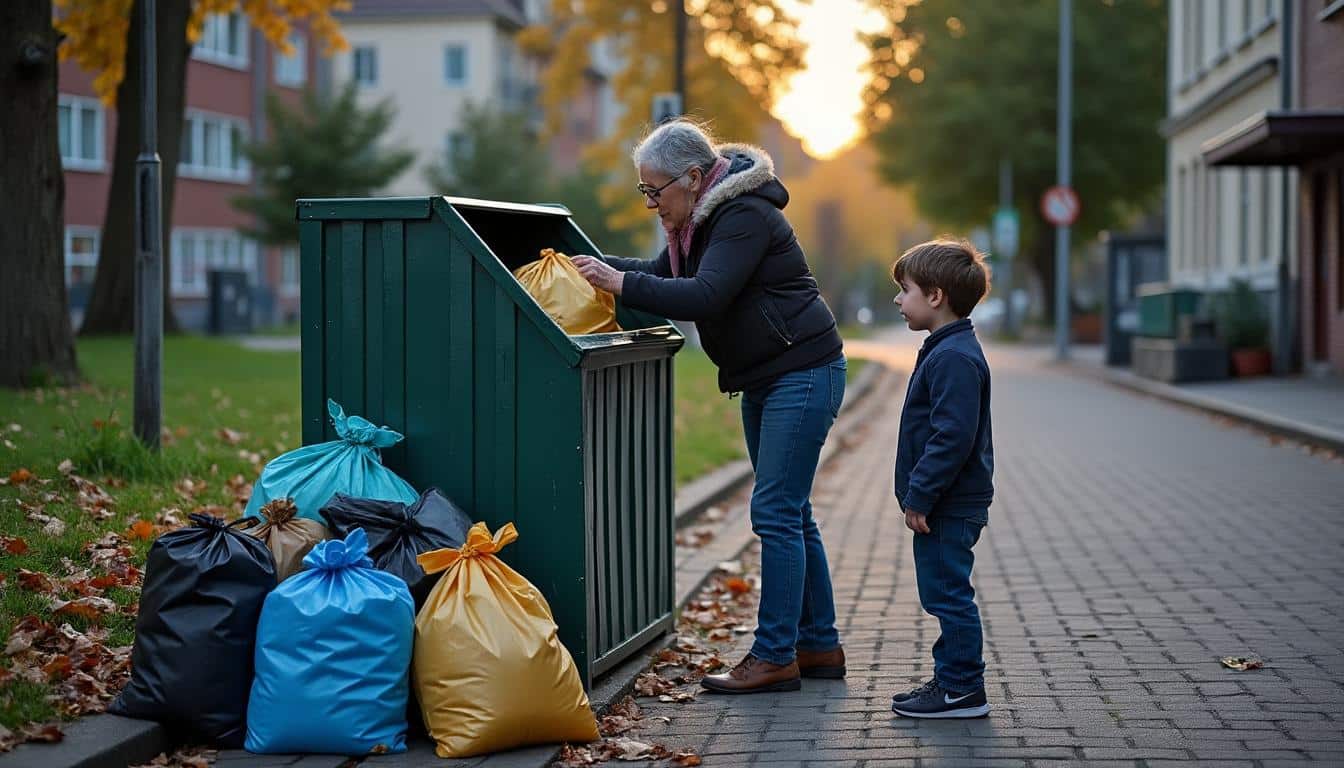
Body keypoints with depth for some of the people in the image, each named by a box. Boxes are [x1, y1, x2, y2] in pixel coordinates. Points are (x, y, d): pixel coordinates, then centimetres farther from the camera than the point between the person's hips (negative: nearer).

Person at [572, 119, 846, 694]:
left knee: (776, 512, -11)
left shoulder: (746, 216, -20)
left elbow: (704, 297, -30)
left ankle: (774, 657, -7)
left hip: (803, 374, -10)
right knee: (787, 513, 13)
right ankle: (819, 646, 20)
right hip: (762, 382, 10)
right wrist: (599, 266, 3)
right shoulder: (703, 217, 10)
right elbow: (662, 273, 18)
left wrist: (621, 283, -26)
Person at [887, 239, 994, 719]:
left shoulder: (954, 358, -19)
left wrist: (919, 496, -22)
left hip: (949, 508, -11)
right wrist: (919, 496, 20)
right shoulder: (945, 350, 14)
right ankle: (952, 679, 24)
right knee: (944, 594, 16)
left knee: (948, 594, -5)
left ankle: (962, 689, 2)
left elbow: (952, 437, -25)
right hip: (945, 504, 11)